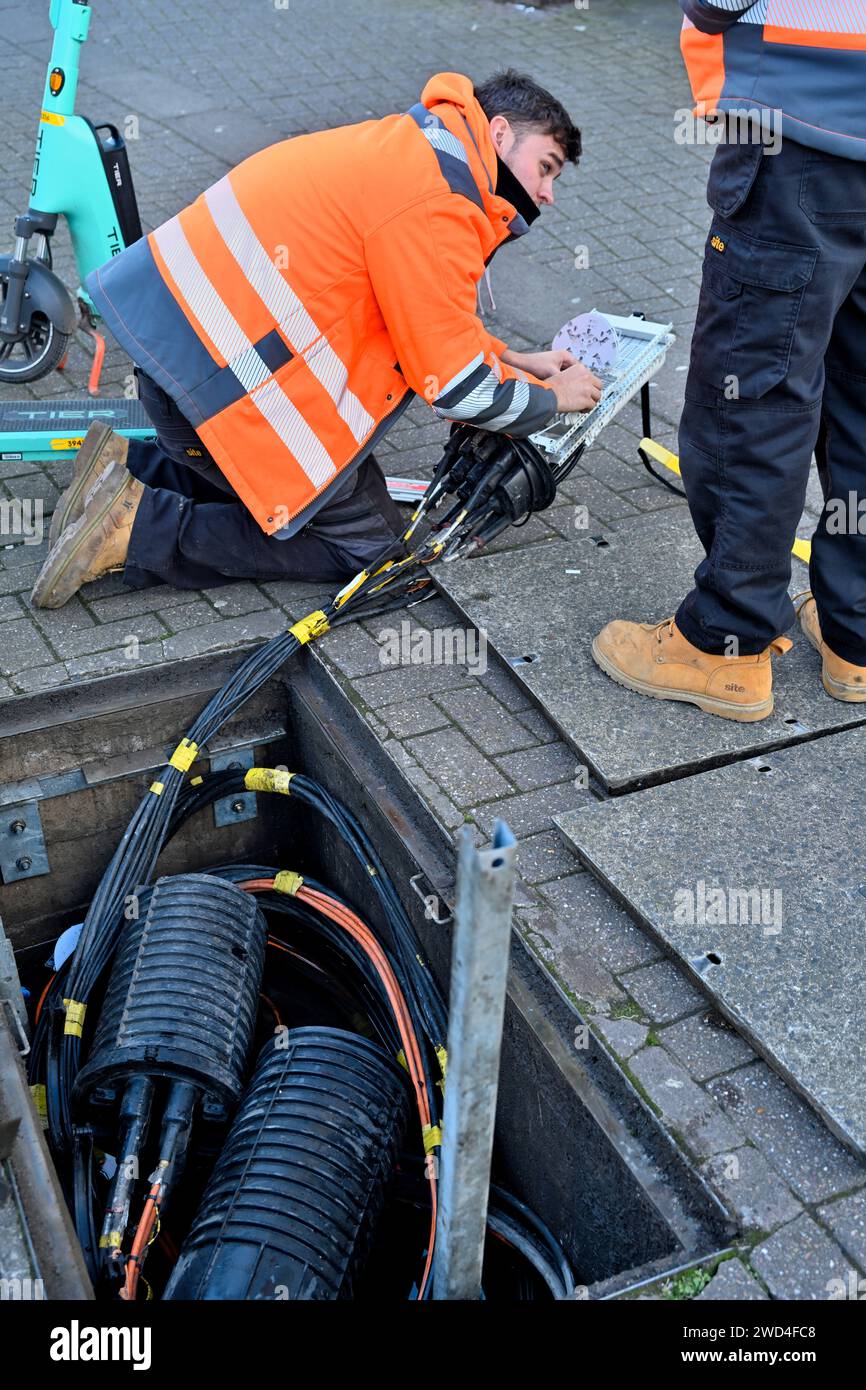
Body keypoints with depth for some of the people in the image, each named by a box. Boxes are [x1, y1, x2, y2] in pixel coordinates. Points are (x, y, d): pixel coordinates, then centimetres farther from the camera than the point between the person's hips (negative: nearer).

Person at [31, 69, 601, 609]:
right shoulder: (437, 203, -17)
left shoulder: (418, 148, 15)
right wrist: (554, 397, 4)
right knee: (366, 540, 3)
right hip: (220, 379, -10)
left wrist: (514, 359, 21)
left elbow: (428, 319, 26)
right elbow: (457, 385, -13)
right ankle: (141, 529, -6)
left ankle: (130, 468, 13)